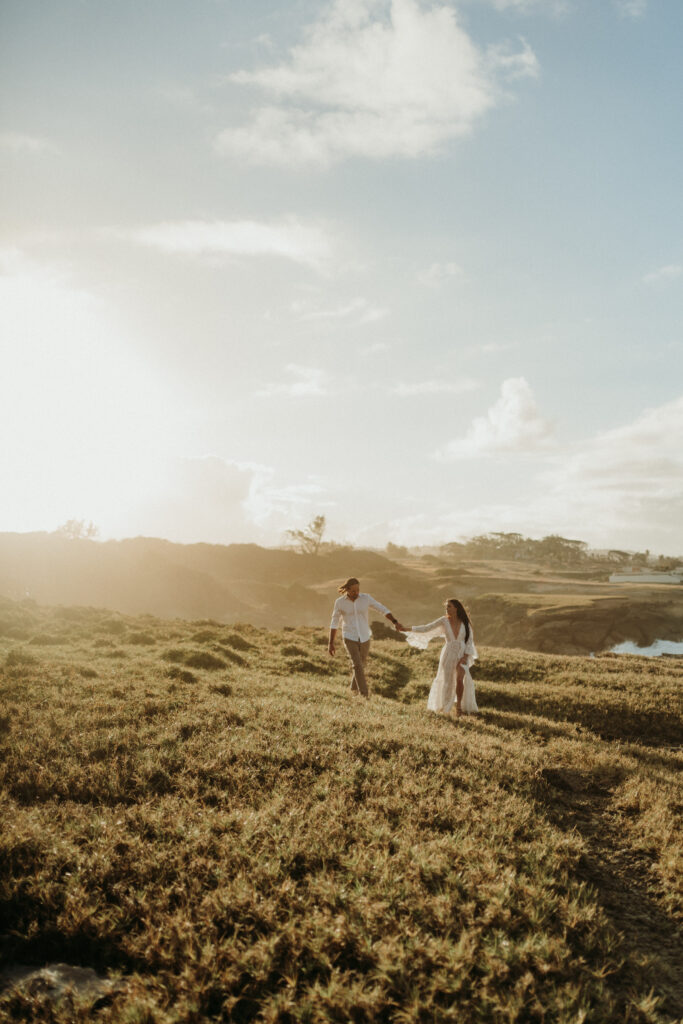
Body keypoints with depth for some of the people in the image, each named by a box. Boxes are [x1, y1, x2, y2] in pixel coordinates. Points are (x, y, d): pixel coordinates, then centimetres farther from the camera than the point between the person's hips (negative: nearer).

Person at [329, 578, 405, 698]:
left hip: (364, 638, 3)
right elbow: (334, 623, -2)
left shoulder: (366, 598, -7)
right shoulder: (339, 602, -9)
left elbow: (383, 609, -5)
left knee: (361, 665, 17)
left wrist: (395, 622, -18)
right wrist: (331, 643, -2)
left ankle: (354, 688, 43)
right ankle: (365, 695, -11)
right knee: (357, 665, -18)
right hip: (350, 638, -3)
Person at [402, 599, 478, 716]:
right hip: (448, 655, 1)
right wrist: (407, 629, -13)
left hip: (462, 655, -1)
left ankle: (459, 705, -2)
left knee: (460, 679, -23)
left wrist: (465, 657, -12)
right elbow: (426, 629, -7)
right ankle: (439, 706, 37)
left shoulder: (465, 622, -5)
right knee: (444, 681, 9)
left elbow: (469, 641, 0)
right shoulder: (444, 620, -5)